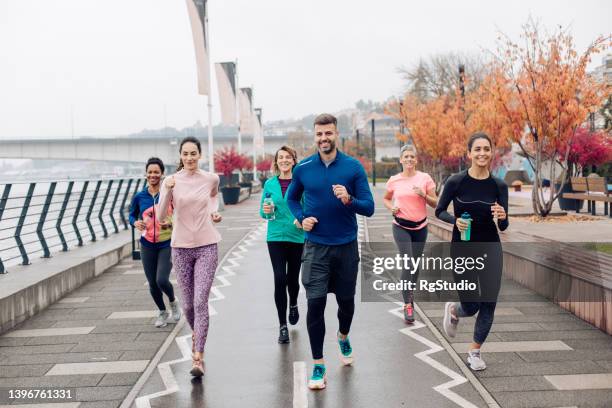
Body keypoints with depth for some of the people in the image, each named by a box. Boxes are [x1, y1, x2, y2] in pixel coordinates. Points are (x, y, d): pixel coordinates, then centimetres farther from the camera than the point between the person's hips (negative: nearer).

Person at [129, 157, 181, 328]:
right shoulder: (139, 197, 0)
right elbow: (132, 215, 14)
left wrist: (171, 223, -21)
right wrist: (135, 223, -8)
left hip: (167, 244, -3)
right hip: (148, 245, 3)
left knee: (162, 280, -16)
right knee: (153, 284, 9)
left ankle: (173, 302, 18)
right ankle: (162, 312, 34)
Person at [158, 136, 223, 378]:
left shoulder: (211, 179, 0)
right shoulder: (171, 181, -4)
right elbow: (161, 216, -13)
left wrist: (214, 211, 8)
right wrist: (167, 191, -26)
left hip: (207, 246, -1)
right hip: (181, 247, 1)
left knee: (200, 301, -11)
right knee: (188, 304, 11)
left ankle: (198, 358, -9)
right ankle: (197, 333, 43)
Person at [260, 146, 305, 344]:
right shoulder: (270, 184, 4)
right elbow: (263, 211, 10)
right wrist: (265, 211, -12)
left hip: (297, 237, 0)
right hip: (276, 237, 0)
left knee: (293, 277, 11)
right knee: (280, 279, -8)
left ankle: (293, 305, 45)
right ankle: (283, 326, 1)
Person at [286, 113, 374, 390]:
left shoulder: (353, 167, -6)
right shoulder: (303, 168, -2)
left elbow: (369, 208, -7)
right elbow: (292, 198, 16)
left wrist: (349, 200, -26)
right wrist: (301, 218, -2)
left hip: (346, 246, 0)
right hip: (315, 247, 0)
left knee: (346, 300, 15)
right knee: (315, 303, -8)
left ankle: (343, 337, 47)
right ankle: (318, 366, 5)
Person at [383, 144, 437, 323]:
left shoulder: (425, 178, -2)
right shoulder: (394, 180, 0)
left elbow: (435, 203, 0)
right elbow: (386, 198, 17)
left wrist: (423, 195, -18)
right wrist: (391, 207, -3)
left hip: (420, 227, 2)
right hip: (401, 227, -2)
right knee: (407, 263, -13)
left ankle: (410, 291, 39)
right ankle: (408, 305, -11)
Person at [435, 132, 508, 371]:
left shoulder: (499, 186, -4)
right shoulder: (456, 182, -10)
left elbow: (503, 227, -3)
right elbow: (439, 211, 0)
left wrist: (502, 217, -26)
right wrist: (455, 220, -19)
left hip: (490, 249, 2)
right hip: (463, 249, -2)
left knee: (488, 304, 1)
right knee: (471, 307, 0)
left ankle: (475, 351, 23)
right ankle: (452, 310, 38)